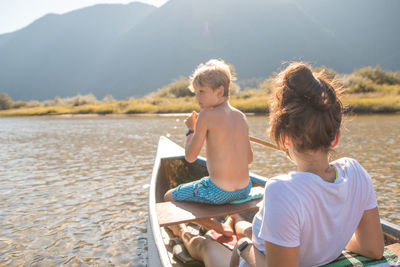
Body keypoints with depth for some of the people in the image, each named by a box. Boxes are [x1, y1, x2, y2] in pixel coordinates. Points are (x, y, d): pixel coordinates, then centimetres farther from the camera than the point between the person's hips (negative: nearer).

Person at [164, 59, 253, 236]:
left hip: (218, 192, -7)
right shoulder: (241, 116, 4)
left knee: (168, 197, 15)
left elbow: (190, 156, -10)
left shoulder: (206, 115, -14)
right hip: (244, 190, 7)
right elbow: (249, 159, 10)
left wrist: (190, 129, 4)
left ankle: (218, 227, 13)